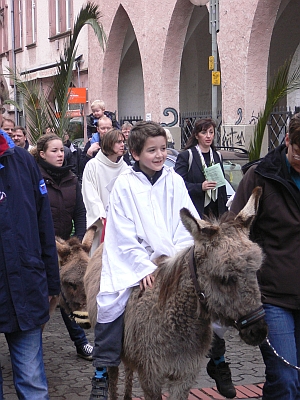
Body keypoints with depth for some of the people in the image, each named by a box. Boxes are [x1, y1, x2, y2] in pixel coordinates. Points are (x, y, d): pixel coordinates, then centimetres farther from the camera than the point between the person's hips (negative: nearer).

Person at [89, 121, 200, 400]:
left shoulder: (175, 181, 3)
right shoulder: (125, 184, -5)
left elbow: (187, 225, 2)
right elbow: (125, 235, -8)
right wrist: (145, 267, -15)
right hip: (132, 262, -3)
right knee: (112, 305, -19)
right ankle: (101, 375, -3)